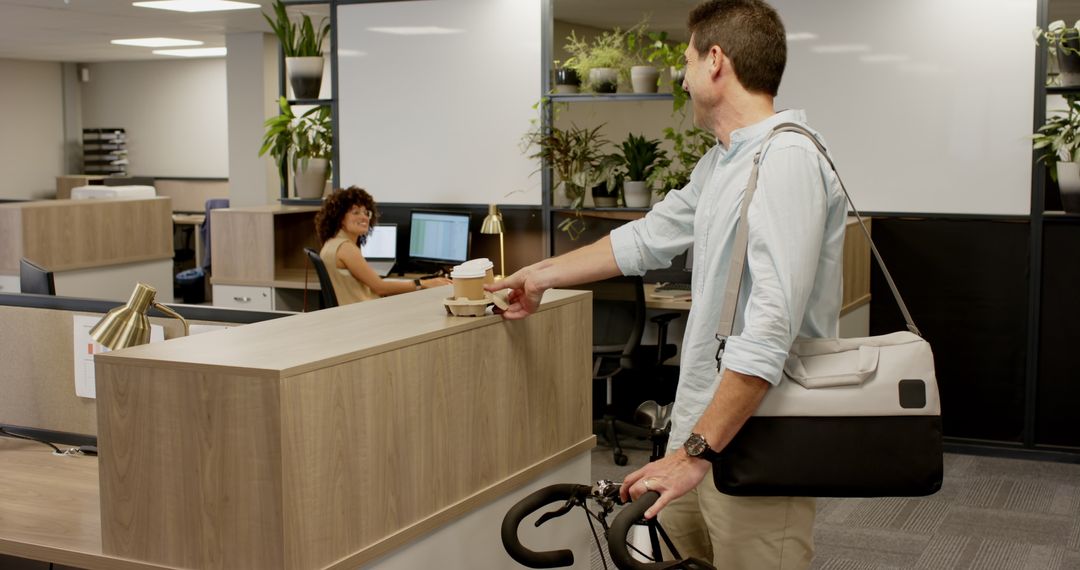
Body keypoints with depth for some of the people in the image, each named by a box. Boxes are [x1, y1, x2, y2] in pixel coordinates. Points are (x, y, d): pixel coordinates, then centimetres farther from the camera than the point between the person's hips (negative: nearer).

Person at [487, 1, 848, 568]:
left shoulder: (786, 159, -19)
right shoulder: (719, 163, 13)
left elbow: (771, 325, -27)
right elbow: (647, 238, 27)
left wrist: (697, 451, -27)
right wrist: (544, 275, 35)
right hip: (701, 423, 9)